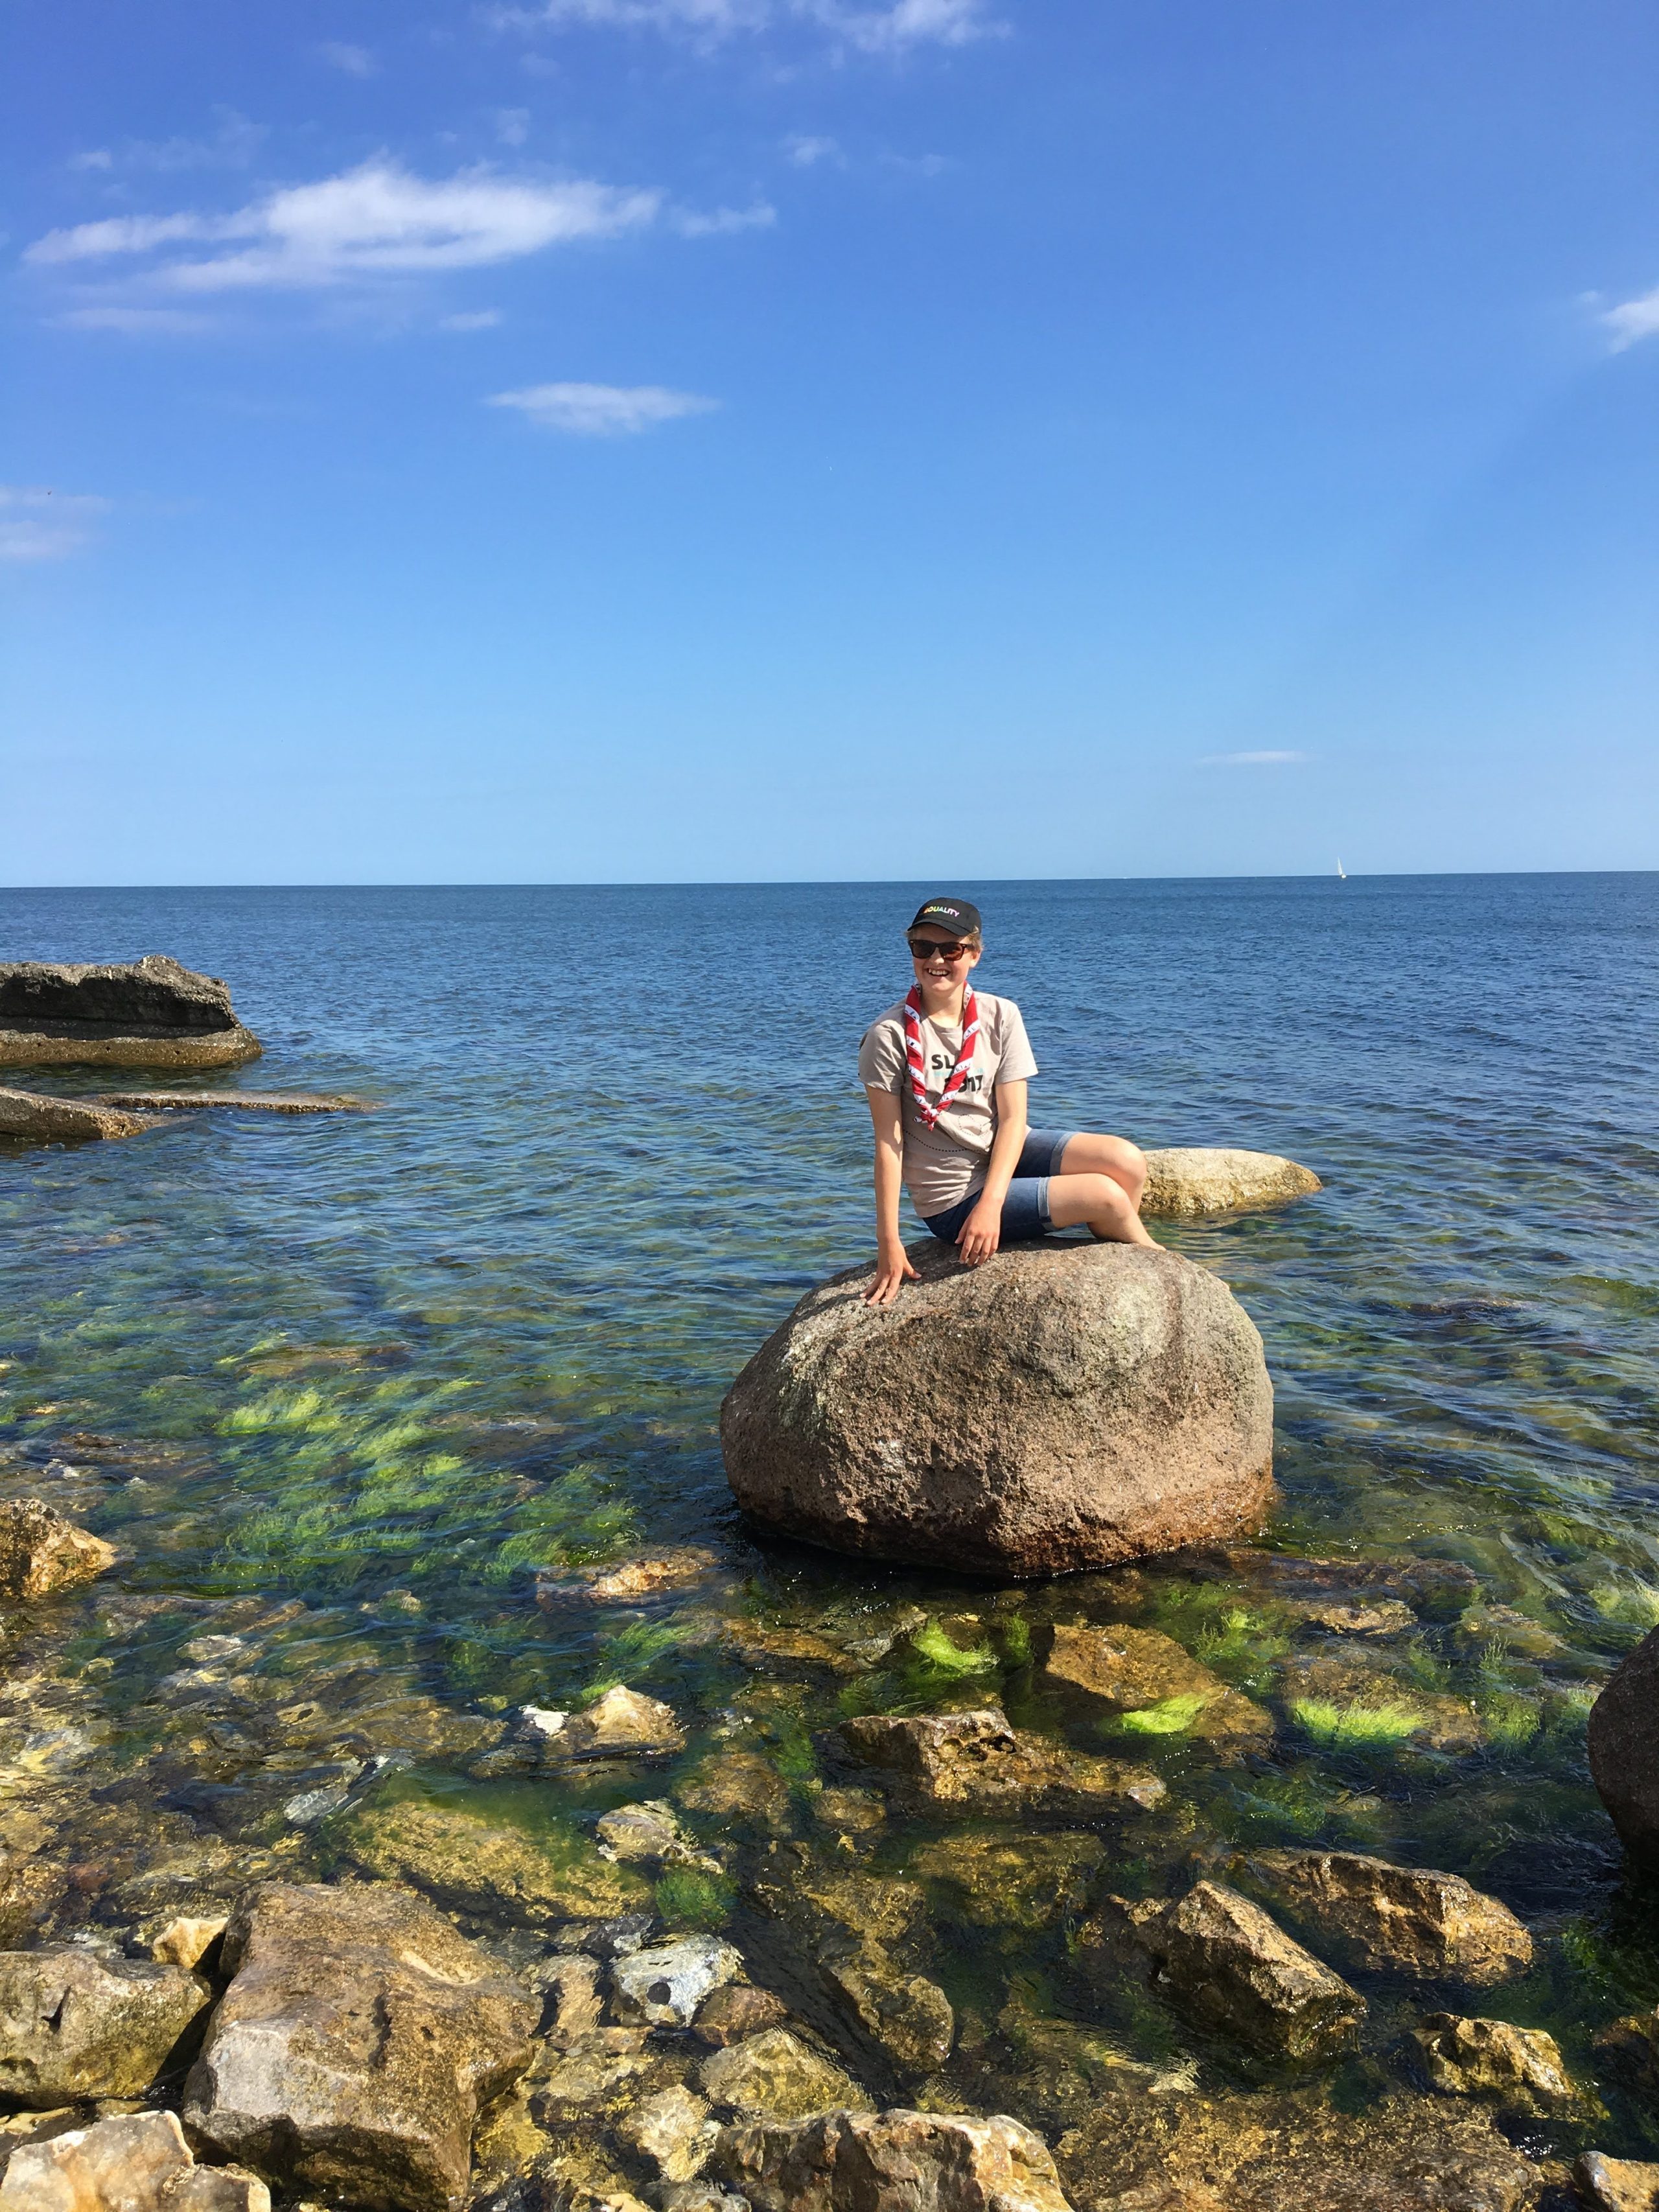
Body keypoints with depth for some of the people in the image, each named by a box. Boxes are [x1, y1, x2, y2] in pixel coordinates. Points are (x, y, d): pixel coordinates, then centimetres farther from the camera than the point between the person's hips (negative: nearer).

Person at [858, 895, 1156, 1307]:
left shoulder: (1000, 1016, -2)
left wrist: (990, 1204, -20)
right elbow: (888, 1142, -14)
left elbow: (1013, 1118, -6)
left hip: (1008, 1154, 5)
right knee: (1105, 1195, -18)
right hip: (953, 1199, -4)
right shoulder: (889, 1036, -13)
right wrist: (889, 1243, -18)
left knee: (1127, 1162, -19)